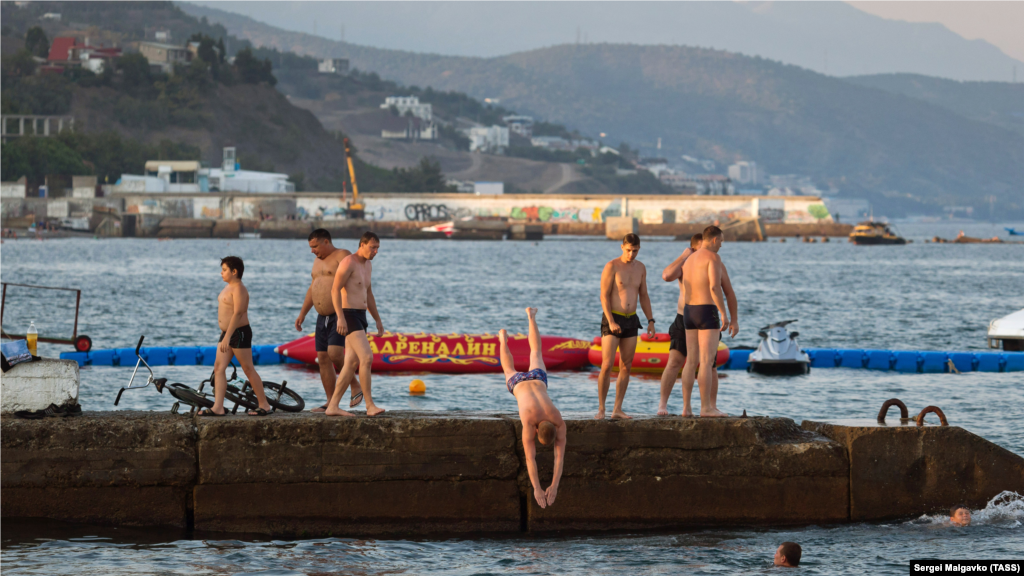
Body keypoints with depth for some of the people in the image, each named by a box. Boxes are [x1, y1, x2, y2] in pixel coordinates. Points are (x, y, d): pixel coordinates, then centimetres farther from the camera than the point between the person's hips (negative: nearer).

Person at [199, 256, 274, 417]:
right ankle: (218, 407, -2)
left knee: (248, 369, -4)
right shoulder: (228, 288, 15)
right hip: (227, 333, 10)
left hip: (240, 332, -10)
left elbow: (238, 313, -24)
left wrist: (227, 337, -29)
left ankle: (264, 405, 4)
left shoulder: (238, 289, -16)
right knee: (219, 367, 1)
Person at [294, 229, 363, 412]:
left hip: (341, 316, -9)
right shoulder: (318, 261, 18)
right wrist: (302, 313, 20)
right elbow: (312, 289, 25)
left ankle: (355, 386, -4)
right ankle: (331, 403, 6)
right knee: (323, 359, 3)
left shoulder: (342, 256, -10)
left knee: (334, 354, -23)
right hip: (323, 317, 9)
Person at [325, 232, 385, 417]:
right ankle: (370, 405, -19)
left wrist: (378, 320, 24)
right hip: (348, 318, -10)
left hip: (360, 318, 10)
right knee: (367, 358, -19)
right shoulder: (348, 262, -14)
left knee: (351, 365, 5)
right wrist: (340, 317, -28)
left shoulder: (367, 265, 17)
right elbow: (335, 290, -20)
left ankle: (332, 407, 7)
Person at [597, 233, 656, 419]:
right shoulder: (611, 266, -10)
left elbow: (644, 296, 15)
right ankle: (601, 409, -7)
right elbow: (604, 296, -13)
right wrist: (611, 322, -22)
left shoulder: (640, 268, 8)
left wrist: (651, 321, 7)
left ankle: (617, 409, 8)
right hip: (612, 319, -6)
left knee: (626, 367, 4)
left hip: (631, 321, 6)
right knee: (607, 366, -11)